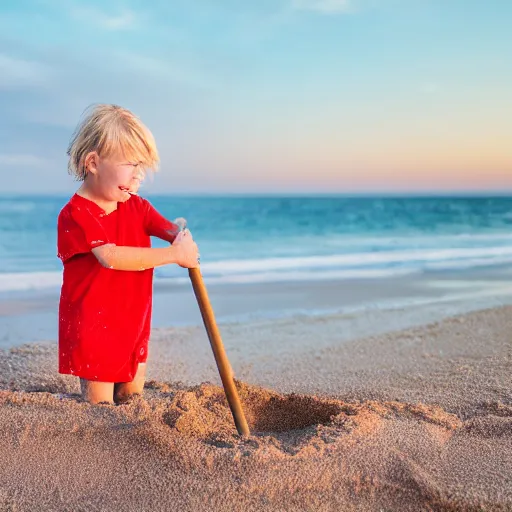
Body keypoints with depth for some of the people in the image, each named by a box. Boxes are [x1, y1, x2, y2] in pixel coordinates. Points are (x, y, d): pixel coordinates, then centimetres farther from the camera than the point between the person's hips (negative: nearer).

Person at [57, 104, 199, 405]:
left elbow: (169, 231, -5)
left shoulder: (138, 207, 6)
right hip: (92, 328, -6)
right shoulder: (76, 214, -18)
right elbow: (110, 257, -31)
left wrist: (182, 236, -33)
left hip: (134, 326, 6)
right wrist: (174, 254, -31)